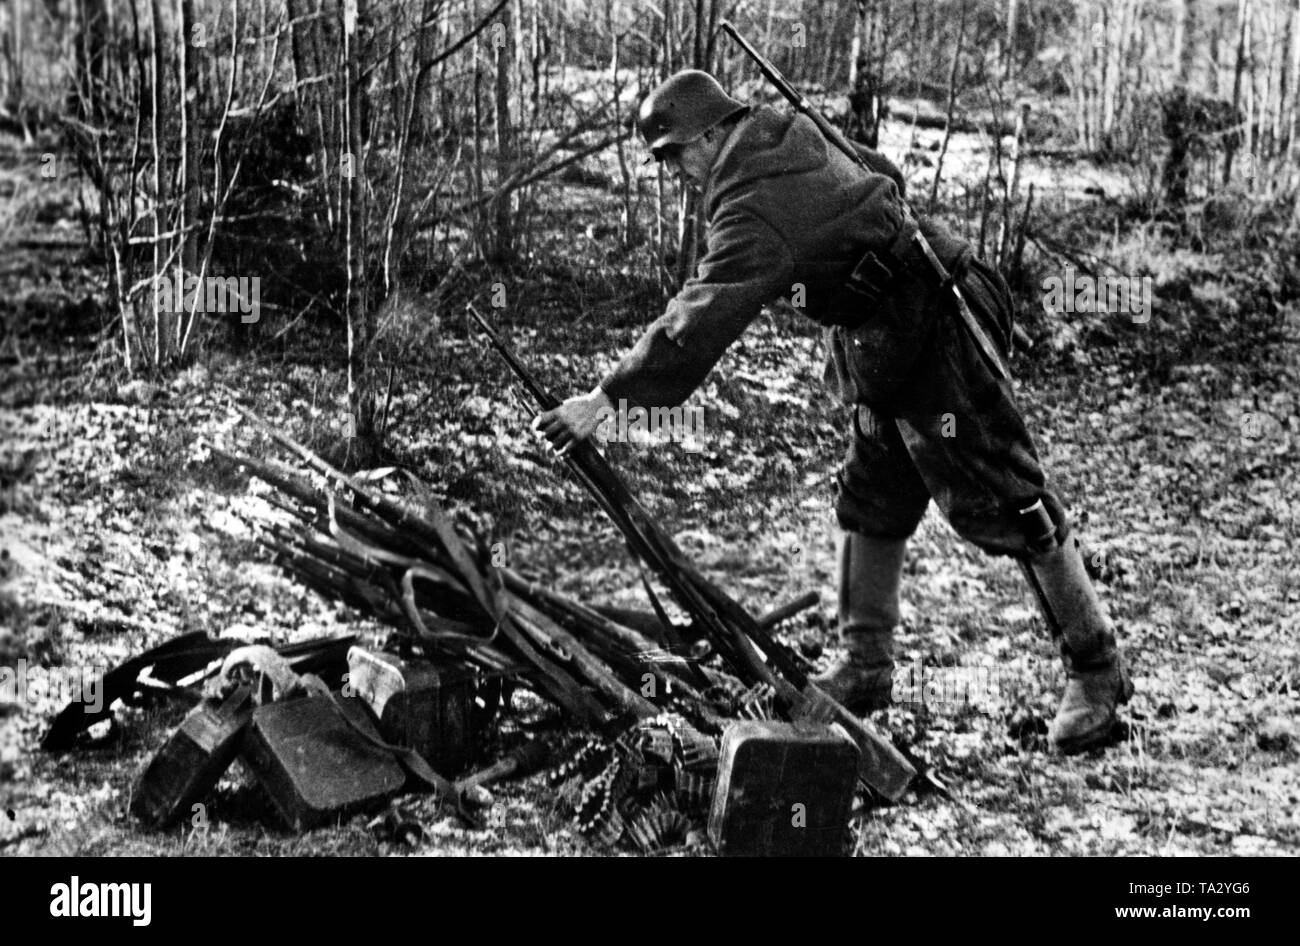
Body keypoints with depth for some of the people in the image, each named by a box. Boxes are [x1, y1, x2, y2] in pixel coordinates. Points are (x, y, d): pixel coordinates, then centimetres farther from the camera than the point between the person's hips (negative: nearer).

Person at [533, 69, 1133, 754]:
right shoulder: (791, 138, 4)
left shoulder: (754, 213, -25)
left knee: (1008, 510, -2)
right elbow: (880, 174, 18)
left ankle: (1096, 672, 8)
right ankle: (866, 670, 22)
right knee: (869, 510, 14)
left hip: (934, 355, -11)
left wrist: (607, 397, -31)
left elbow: (700, 321, -32)